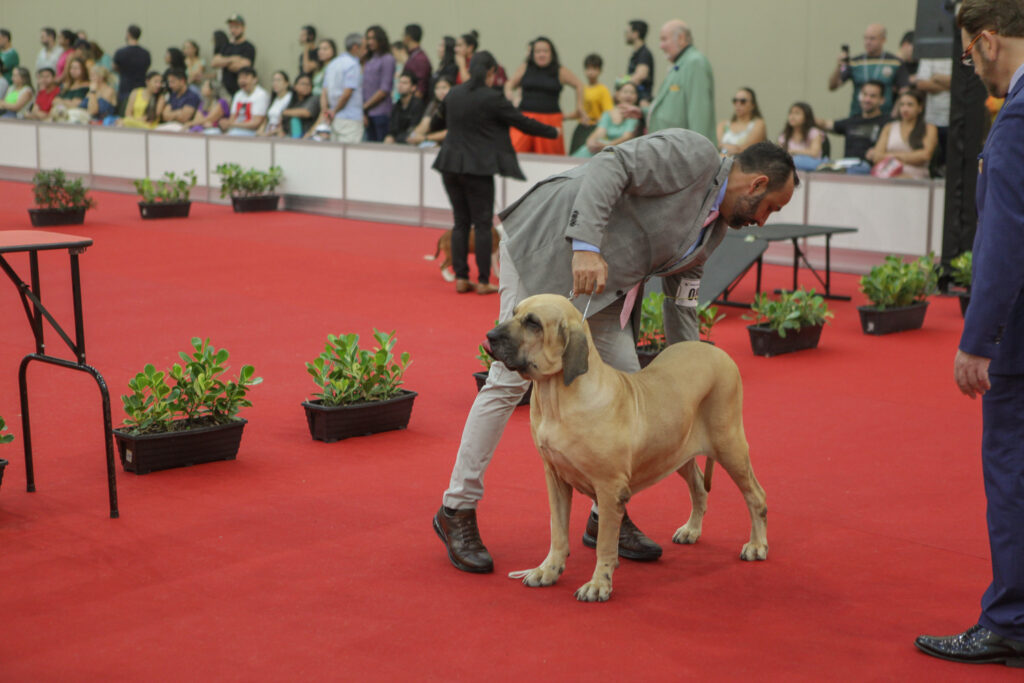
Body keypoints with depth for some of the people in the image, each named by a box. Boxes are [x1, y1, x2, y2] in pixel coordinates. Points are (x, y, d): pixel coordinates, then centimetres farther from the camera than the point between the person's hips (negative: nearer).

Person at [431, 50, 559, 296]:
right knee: (483, 224, 2)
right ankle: (483, 282, 4)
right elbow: (522, 122, -5)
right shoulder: (492, 98, -11)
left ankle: (461, 278, 11)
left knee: (460, 222, 11)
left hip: (451, 165, 5)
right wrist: (553, 132, 10)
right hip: (477, 168, -5)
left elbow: (437, 123, 20)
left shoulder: (453, 94, 5)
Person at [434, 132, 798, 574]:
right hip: (546, 250, -9)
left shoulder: (714, 229, 13)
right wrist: (587, 245, -35)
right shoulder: (693, 153, -13)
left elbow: (681, 301, 19)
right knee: (511, 380, -8)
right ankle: (457, 511, 3)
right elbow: (610, 167, -24)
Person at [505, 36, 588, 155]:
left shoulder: (560, 72, 6)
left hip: (550, 119, 0)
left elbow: (578, 85, 15)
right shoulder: (524, 68, 10)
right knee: (512, 150, -17)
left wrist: (579, 108, 15)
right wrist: (508, 93, -4)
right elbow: (510, 84, 19)